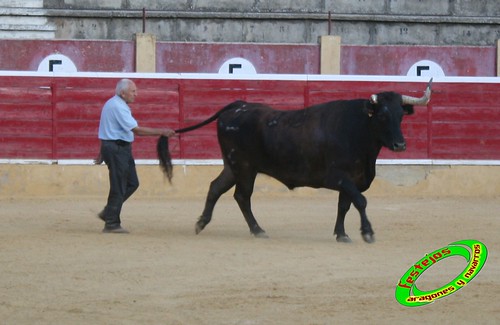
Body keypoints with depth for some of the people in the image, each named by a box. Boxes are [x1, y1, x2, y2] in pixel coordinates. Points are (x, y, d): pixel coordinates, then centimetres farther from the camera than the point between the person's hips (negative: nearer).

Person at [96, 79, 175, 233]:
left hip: (121, 149, 10)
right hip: (116, 149, -10)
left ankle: (108, 213, 19)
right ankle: (111, 224, 2)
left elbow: (110, 129, 21)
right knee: (118, 187, -4)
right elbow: (136, 130, -24)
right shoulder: (118, 107, -19)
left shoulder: (113, 104, 14)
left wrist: (102, 153, 27)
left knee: (132, 183, 13)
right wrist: (161, 132, -23)